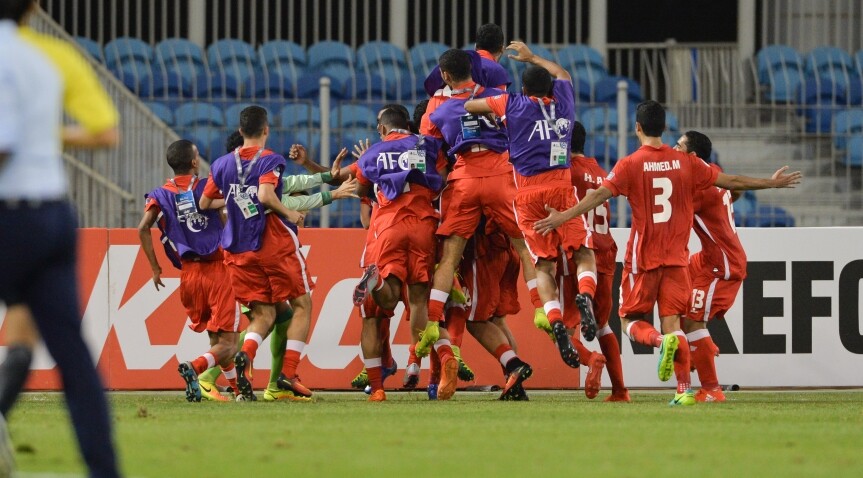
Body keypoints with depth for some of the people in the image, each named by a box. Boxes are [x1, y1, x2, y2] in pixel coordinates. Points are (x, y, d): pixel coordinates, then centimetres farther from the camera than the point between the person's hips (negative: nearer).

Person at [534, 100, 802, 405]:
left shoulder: (630, 165, -6)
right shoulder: (685, 163, 4)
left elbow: (599, 195, -16)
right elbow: (731, 182, 10)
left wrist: (563, 217, -17)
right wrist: (772, 183, 22)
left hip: (643, 258, -3)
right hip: (677, 258, 3)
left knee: (631, 321, 7)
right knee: (672, 321, 3)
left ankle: (663, 341, -26)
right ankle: (684, 390, -8)